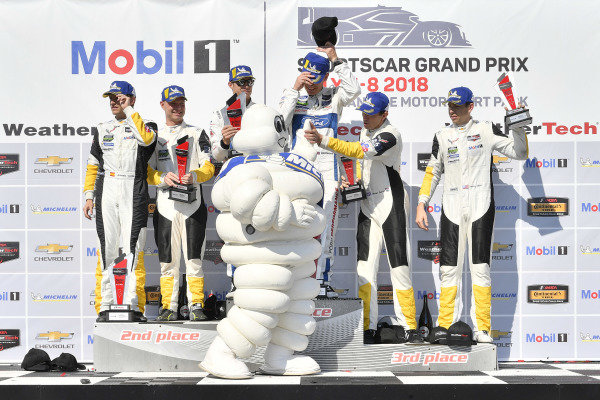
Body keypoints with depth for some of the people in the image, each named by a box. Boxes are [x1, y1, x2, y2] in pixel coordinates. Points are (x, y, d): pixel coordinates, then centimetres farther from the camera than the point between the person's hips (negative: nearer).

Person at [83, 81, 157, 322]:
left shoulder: (146, 125, 8)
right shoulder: (103, 130, 19)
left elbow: (145, 139, -18)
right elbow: (93, 166, 22)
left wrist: (128, 110, -9)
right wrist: (89, 196, 12)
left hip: (134, 193, -3)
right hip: (106, 193, 3)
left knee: (133, 250, -7)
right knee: (106, 249, 0)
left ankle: (134, 306, -3)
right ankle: (105, 307, 3)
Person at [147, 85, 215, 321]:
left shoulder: (197, 133, 10)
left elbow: (209, 167, 2)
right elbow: (147, 172, 6)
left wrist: (194, 176, -19)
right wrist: (163, 177, -15)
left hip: (193, 206, -1)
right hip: (165, 206, 1)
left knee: (194, 259, -3)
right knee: (168, 261, 3)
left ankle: (196, 306, 4)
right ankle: (169, 308, 10)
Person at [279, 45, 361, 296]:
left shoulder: (333, 97, 6)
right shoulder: (292, 95, 8)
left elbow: (354, 90, -15)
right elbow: (280, 123, -9)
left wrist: (337, 61, -13)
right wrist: (294, 89, -12)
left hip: (327, 167, 0)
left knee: (326, 226, -2)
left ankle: (323, 280, 4)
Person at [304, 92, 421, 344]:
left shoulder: (390, 136, -16)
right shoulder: (365, 131, 12)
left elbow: (360, 152, -32)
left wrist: (322, 140, -39)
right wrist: (354, 183, 6)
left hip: (391, 206, -7)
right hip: (368, 207, 7)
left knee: (399, 267, -6)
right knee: (365, 268, 0)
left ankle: (410, 327, 2)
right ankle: (368, 328, 3)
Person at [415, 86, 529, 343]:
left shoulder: (486, 130, 5)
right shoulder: (442, 136, 13)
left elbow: (519, 153, 3)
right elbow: (432, 172, 17)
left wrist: (518, 127, -11)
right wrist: (421, 204, 10)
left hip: (480, 205, -3)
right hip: (451, 206, 3)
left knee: (480, 267, -6)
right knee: (449, 267, 0)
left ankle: (482, 329, -3)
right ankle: (445, 327, 7)